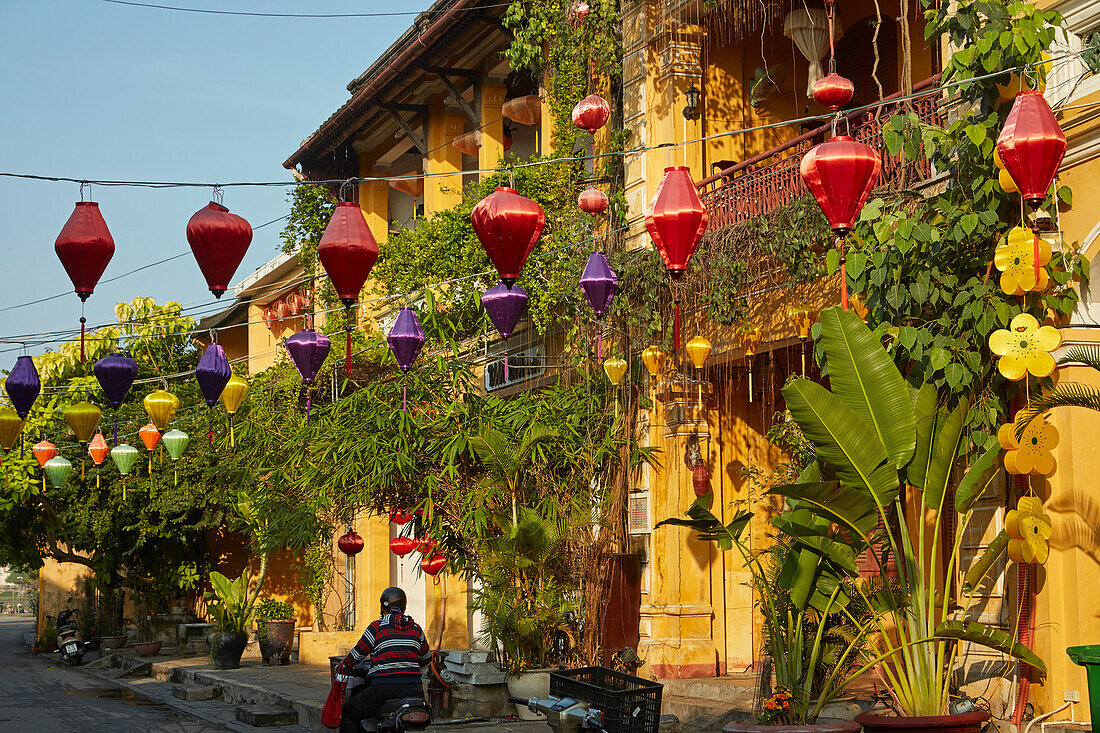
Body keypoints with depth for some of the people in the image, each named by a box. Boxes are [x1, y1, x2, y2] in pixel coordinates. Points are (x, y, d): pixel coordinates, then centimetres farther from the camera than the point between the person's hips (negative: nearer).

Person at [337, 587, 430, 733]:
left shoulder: (376, 627, -1)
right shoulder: (416, 629, 12)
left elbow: (357, 654, 6)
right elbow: (426, 658, 25)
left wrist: (342, 668, 26)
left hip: (384, 687, -4)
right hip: (413, 688, 4)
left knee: (348, 714, 14)